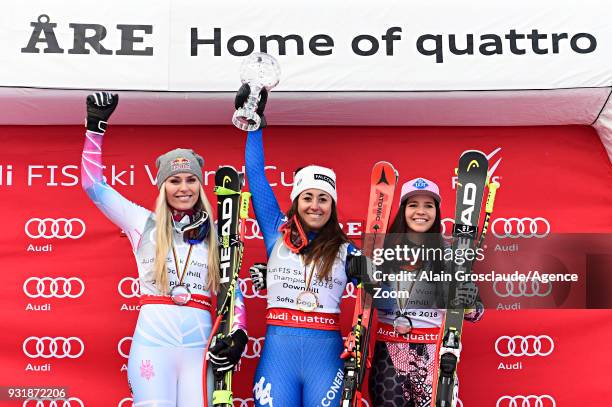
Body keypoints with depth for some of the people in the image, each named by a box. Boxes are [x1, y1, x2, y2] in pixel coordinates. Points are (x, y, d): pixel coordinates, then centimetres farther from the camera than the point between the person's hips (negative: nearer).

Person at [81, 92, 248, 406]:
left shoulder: (216, 233, 12)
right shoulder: (144, 224, 8)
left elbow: (232, 289, 12)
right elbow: (93, 184, 7)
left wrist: (239, 333, -4)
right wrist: (96, 125, 6)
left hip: (200, 344, 2)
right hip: (152, 341, -1)